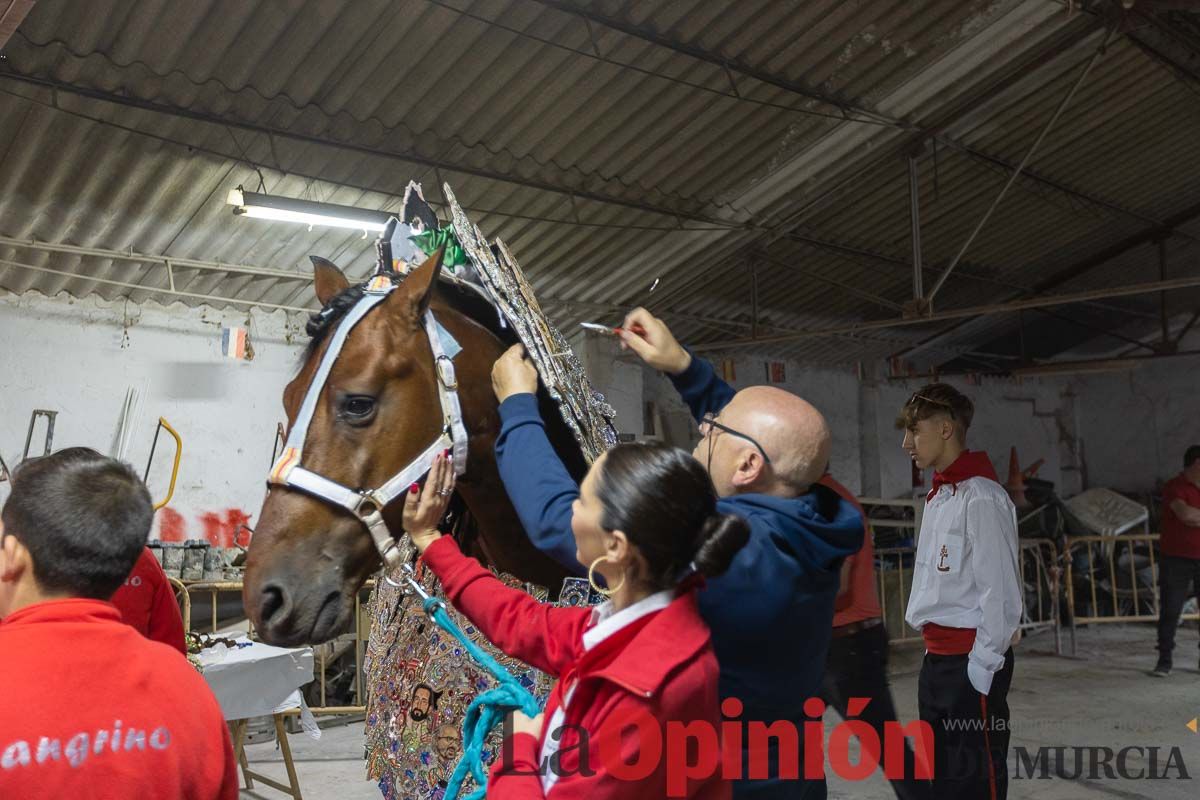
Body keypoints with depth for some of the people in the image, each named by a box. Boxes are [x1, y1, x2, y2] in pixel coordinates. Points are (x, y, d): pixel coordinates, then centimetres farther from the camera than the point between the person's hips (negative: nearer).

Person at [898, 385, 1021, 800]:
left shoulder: (981, 497, -15)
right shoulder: (938, 496, 14)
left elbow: (1001, 592, -17)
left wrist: (982, 667, -16)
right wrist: (934, 652, 17)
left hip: (970, 663, -9)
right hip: (936, 659, 9)